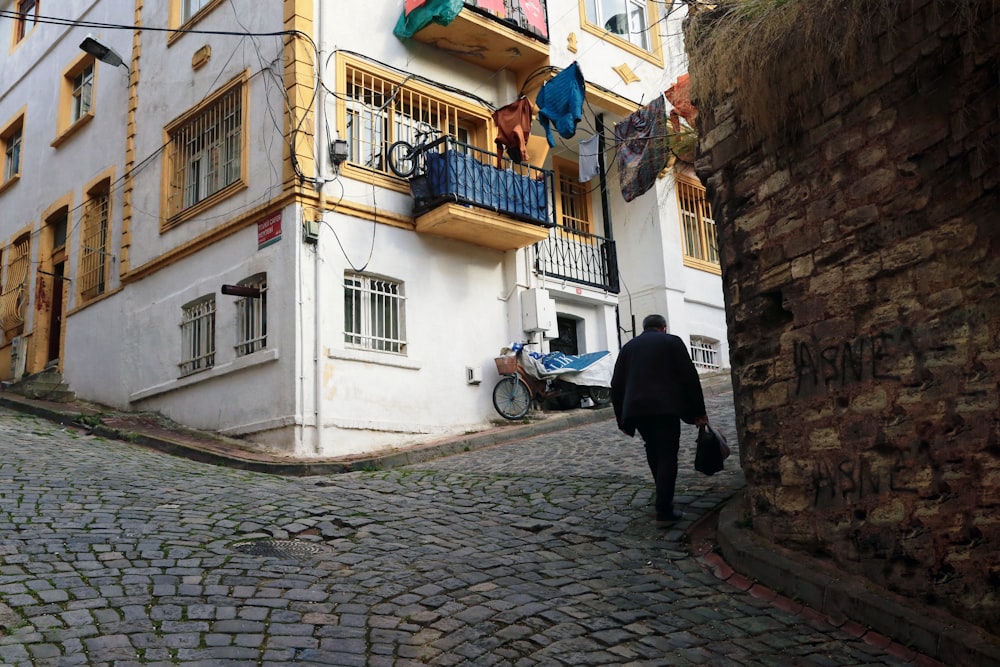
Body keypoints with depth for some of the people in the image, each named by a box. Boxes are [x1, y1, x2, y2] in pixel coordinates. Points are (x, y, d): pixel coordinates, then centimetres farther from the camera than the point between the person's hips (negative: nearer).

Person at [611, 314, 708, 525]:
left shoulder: (628, 347, 19)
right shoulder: (672, 341, 9)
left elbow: (617, 386, 15)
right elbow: (690, 378, 2)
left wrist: (622, 419, 18)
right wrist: (699, 411, 6)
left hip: (636, 408, 4)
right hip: (665, 407, -4)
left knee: (653, 449, 21)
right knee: (667, 455, -1)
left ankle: (664, 498, 30)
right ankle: (664, 512, -6)